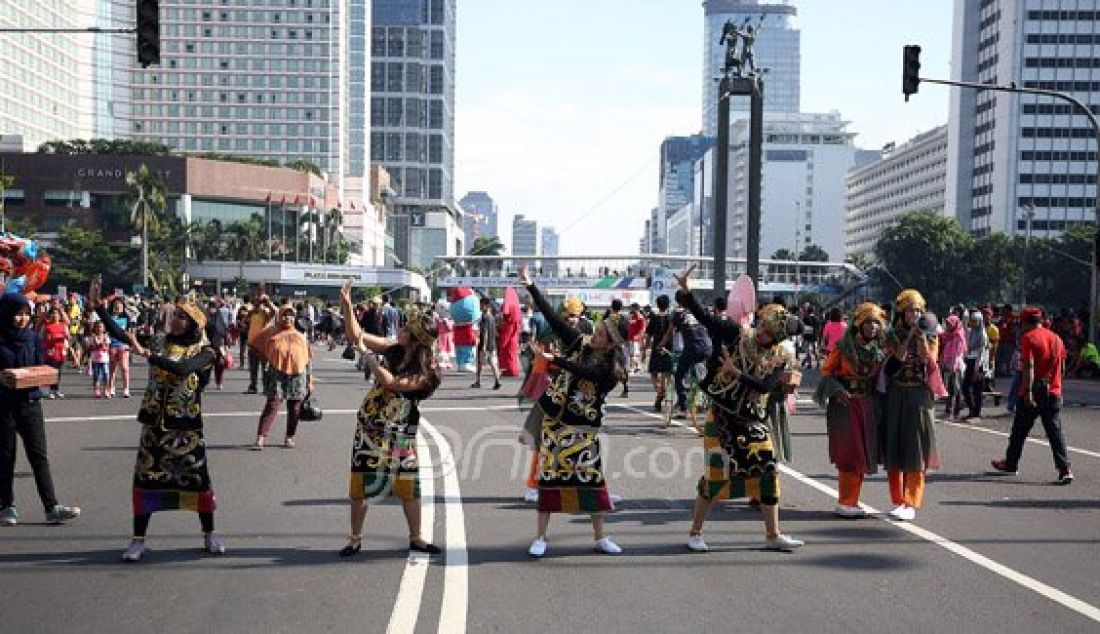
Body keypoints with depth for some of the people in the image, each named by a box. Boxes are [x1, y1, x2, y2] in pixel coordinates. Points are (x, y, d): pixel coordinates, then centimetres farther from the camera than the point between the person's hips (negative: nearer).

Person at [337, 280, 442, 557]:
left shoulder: (426, 371, -17)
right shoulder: (393, 348, -4)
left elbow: (391, 382, -28)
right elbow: (355, 335, -2)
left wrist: (365, 352, -23)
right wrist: (347, 305, -14)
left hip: (399, 433, -3)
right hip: (369, 426, 3)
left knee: (409, 486, 4)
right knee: (360, 483, 6)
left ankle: (416, 538, 21)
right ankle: (355, 538, 20)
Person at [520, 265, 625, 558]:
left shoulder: (613, 366, -9)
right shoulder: (579, 341, 0)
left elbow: (586, 372, -27)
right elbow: (552, 316, -2)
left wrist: (555, 360, -32)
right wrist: (530, 286, -6)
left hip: (584, 425, -2)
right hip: (556, 419, 2)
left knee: (592, 476, -1)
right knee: (549, 473, 1)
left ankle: (600, 537, 15)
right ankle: (541, 537, 10)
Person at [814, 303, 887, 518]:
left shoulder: (882, 348, 4)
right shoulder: (843, 347, -8)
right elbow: (826, 370, -3)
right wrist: (837, 390, -17)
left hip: (868, 405, 5)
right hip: (845, 404, -5)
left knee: (863, 454, 7)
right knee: (850, 453, -6)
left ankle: (851, 501, 18)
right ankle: (845, 503, 3)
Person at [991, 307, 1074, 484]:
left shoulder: (1028, 338, -10)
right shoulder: (1056, 338, 10)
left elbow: (1028, 366, -19)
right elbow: (1062, 365, 16)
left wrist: (1028, 392, -22)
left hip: (1032, 394, -5)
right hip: (1054, 393, 5)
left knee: (1019, 431, 10)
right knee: (1055, 432, 2)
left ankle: (1010, 464, 25)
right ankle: (1065, 469, -9)